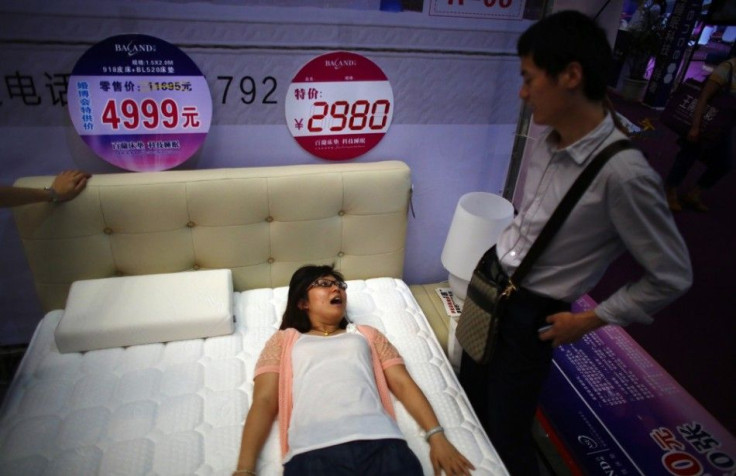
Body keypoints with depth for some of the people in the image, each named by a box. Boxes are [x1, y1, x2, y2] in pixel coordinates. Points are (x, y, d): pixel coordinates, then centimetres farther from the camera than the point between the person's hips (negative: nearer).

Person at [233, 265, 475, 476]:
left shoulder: (367, 334, 27)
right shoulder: (284, 340, 22)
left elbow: (403, 384, 18)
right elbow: (264, 401, 10)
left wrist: (436, 436, 2)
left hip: (381, 442, 3)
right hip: (313, 451, -2)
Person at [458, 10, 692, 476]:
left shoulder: (622, 172, -27)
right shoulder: (548, 140, -5)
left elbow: (672, 276, -17)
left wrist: (590, 320, -12)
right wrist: (491, 267, 12)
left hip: (531, 313, -7)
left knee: (507, 434, 10)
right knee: (469, 398, 25)